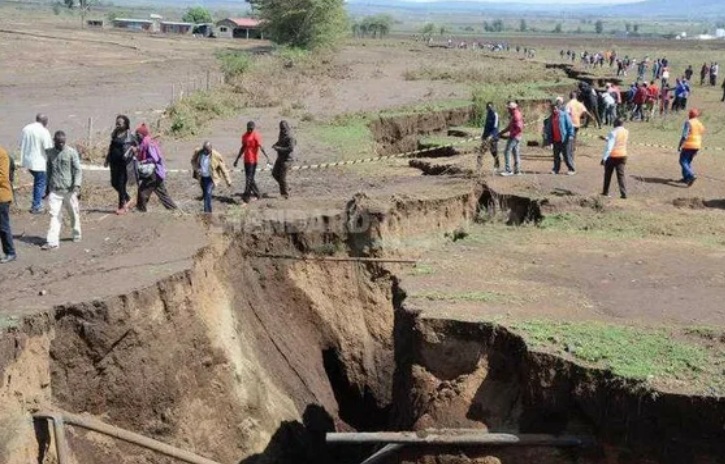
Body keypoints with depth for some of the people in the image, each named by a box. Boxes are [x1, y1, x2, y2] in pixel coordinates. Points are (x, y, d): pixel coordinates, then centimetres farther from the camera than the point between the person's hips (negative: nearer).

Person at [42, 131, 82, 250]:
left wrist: (77, 184, -20)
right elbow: (48, 171, 19)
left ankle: (77, 234, 31)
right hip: (54, 190, 2)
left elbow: (78, 170, -7)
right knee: (54, 215, -4)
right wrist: (47, 187, 20)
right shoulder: (50, 153, 9)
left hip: (69, 189, -2)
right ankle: (52, 241, -7)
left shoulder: (71, 152, -4)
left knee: (74, 213, 11)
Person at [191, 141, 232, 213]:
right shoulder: (198, 152, -10)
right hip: (202, 178, 4)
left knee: (208, 194, -20)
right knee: (205, 194, 15)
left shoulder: (216, 156, -20)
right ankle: (208, 211, 33)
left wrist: (228, 181, -5)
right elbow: (193, 160, 10)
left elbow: (223, 169, -10)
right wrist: (196, 169, -10)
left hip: (211, 178, -4)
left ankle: (207, 212, -16)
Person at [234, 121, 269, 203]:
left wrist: (266, 156, -29)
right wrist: (237, 159, 24)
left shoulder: (256, 135, -8)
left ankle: (246, 195, -10)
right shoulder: (244, 136, 14)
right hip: (246, 160, 8)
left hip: (253, 160, -8)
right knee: (249, 178, 11)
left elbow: (261, 147, -17)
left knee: (249, 178, -9)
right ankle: (257, 194, 22)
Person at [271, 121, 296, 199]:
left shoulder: (290, 137, -18)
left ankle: (285, 194, 7)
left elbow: (291, 148, -27)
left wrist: (279, 148, -25)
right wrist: (276, 145, 3)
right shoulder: (282, 135, 8)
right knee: (275, 173, 13)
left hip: (287, 159, -9)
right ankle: (285, 187, 27)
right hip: (280, 157, 9)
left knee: (282, 176, -7)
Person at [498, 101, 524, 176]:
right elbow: (510, 127, 24)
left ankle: (508, 170, -12)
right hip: (515, 137, 10)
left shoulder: (516, 116, -16)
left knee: (507, 152, -10)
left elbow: (519, 128, -23)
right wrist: (501, 133, 20)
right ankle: (517, 171, 14)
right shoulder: (513, 116, 16)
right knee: (516, 153, 11)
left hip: (514, 137, -10)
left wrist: (511, 135, -19)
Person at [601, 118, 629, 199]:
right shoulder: (626, 132, 4)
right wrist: (607, 139, 28)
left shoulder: (613, 132, -15)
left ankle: (605, 192, 22)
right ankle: (624, 193, -7)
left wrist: (604, 158, -18)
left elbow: (609, 146, -20)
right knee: (621, 174, 4)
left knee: (608, 174, 12)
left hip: (612, 156, -4)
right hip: (622, 155, 5)